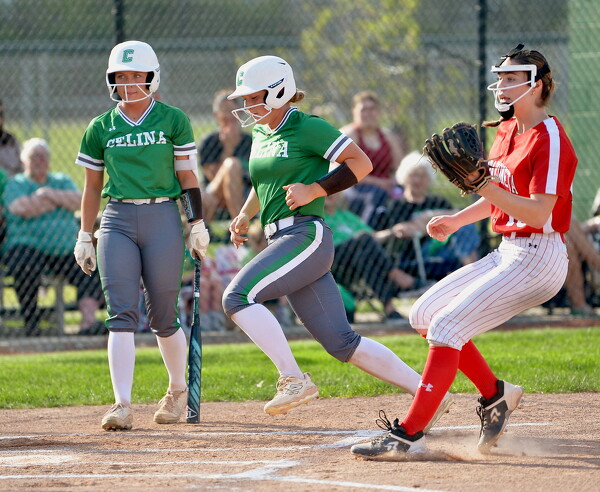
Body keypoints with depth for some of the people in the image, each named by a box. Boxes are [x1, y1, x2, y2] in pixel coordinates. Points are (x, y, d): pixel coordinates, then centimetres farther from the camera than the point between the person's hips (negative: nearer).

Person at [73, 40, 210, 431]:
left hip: (163, 219, -1)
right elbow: (92, 185, 15)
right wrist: (85, 237, 12)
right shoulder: (100, 129, 9)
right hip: (117, 221, 2)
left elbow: (188, 176, 4)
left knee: (162, 317, 3)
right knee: (122, 313, -11)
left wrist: (198, 226, -1)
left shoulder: (173, 121, 3)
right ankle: (122, 406, -16)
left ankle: (178, 390, 27)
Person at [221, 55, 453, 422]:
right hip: (282, 240, 9)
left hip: (307, 236, -9)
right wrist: (245, 216, 17)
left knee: (238, 296, -21)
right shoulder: (261, 134, 18)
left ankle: (294, 379, -19)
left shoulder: (308, 127, -6)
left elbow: (361, 163, -9)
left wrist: (315, 190, -15)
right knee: (341, 342, 4)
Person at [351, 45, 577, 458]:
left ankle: (408, 435, -19)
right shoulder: (507, 131, 13)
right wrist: (457, 220, 14)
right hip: (506, 253, 10)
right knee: (425, 314, 9)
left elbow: (538, 213, -24)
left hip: (537, 260, -10)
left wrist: (483, 185, -32)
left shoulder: (550, 139, -15)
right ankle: (495, 394, 15)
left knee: (447, 327, -18)